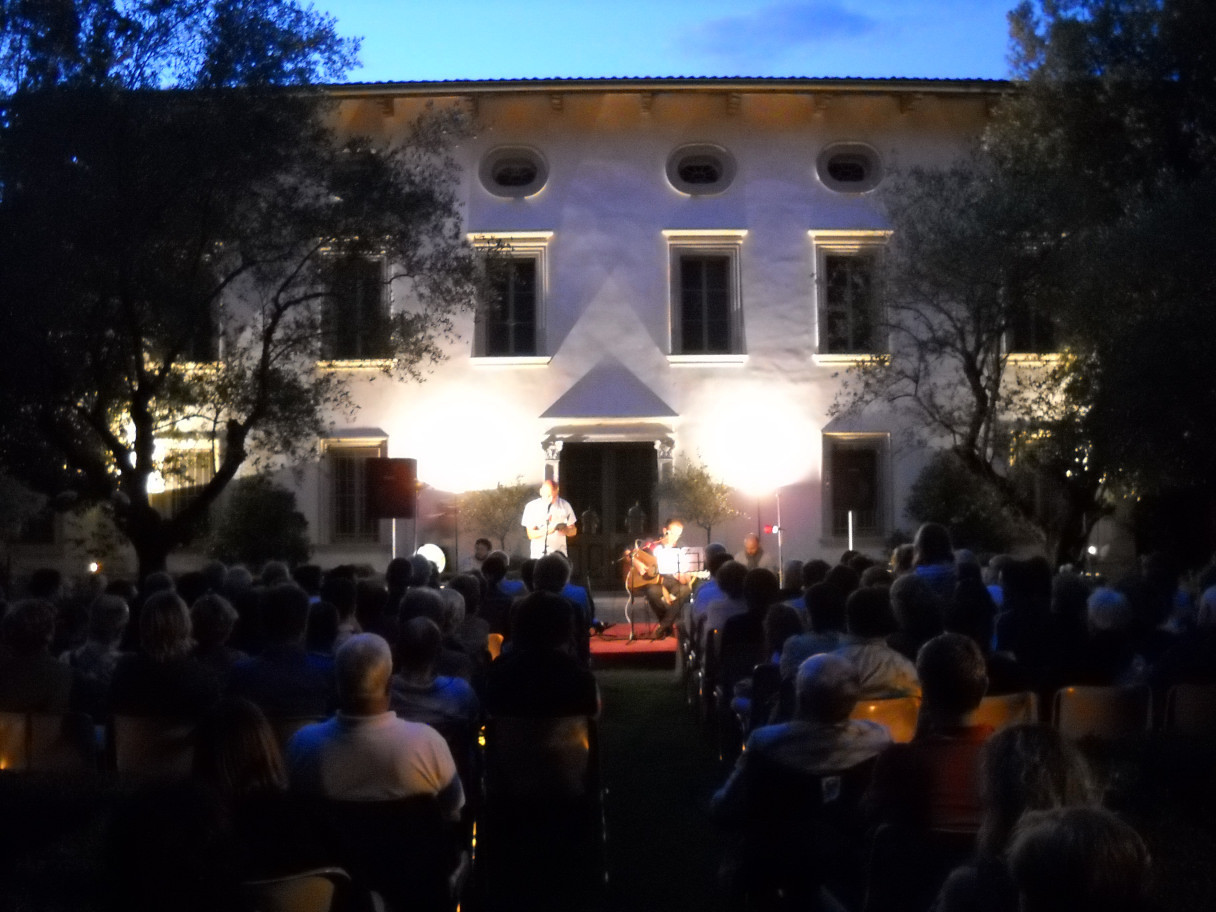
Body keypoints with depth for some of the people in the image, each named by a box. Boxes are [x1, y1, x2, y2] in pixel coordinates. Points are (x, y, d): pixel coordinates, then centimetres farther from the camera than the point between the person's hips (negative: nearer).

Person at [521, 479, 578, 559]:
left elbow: (574, 531, 9)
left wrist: (565, 530, -14)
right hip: (539, 554, -1)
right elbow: (530, 534, -5)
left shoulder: (564, 505, 4)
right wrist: (546, 531, -24)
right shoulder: (532, 506, -2)